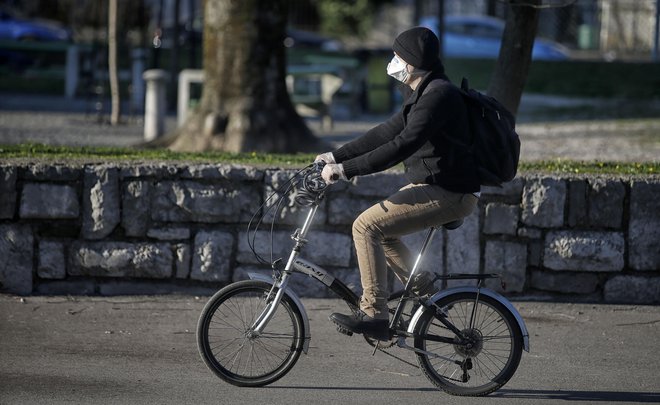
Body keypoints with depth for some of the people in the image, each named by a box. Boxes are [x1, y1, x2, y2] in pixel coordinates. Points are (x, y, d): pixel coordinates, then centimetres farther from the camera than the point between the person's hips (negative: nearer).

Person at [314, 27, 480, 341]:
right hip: (431, 186, 11)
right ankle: (423, 291, 24)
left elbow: (402, 145, -27)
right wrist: (337, 156, 13)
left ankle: (374, 316, -16)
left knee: (366, 226, -17)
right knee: (379, 228, 19)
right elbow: (387, 132, 18)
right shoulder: (421, 94, 14)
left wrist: (346, 169, -27)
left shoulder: (439, 95, -19)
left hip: (448, 194, -11)